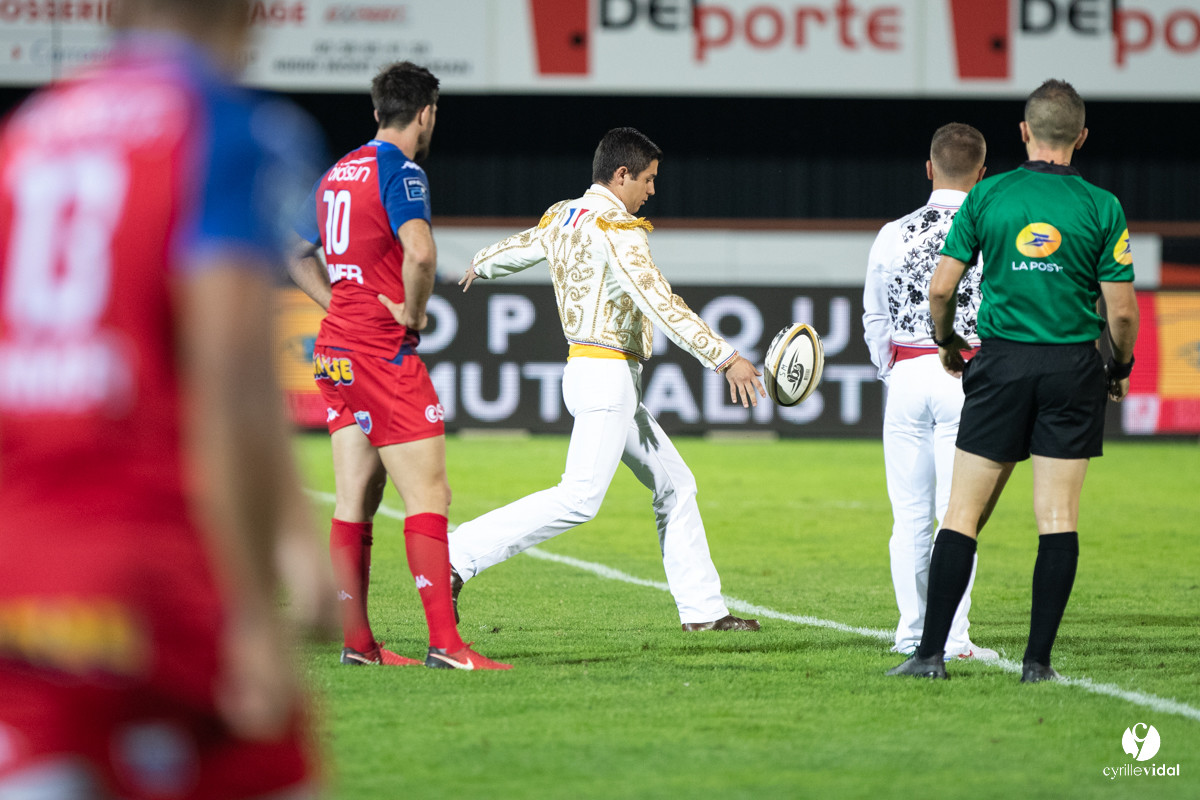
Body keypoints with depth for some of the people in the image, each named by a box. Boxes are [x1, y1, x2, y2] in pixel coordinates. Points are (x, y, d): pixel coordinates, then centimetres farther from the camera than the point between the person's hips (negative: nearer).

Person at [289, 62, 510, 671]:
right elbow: (419, 252, -28)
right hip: (385, 352, -9)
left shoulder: (336, 172, 15)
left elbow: (298, 255, 27)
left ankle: (356, 642, 12)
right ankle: (444, 641, -15)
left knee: (354, 503, 10)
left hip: (335, 347, 9)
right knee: (428, 497, -9)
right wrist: (413, 312, -13)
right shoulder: (400, 170, -11)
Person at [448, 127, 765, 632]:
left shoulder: (562, 218, 13)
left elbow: (516, 249, 33)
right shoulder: (615, 227, -14)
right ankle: (457, 555, -20)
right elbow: (659, 302, -22)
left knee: (675, 484, 13)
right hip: (606, 375, -11)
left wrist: (480, 267, 57)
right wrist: (725, 358, -24)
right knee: (579, 498, -17)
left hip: (585, 371, 11)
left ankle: (701, 609, 14)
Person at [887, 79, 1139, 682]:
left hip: (1001, 362, 1)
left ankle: (932, 652, 0)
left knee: (963, 513, 4)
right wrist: (1120, 370, 14)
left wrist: (947, 342, 19)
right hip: (1073, 367, -1)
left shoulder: (987, 197, 0)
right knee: (1057, 519, 2)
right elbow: (1121, 311, -5)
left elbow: (940, 288, -1)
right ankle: (1038, 660, -1)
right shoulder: (1101, 207, -3)